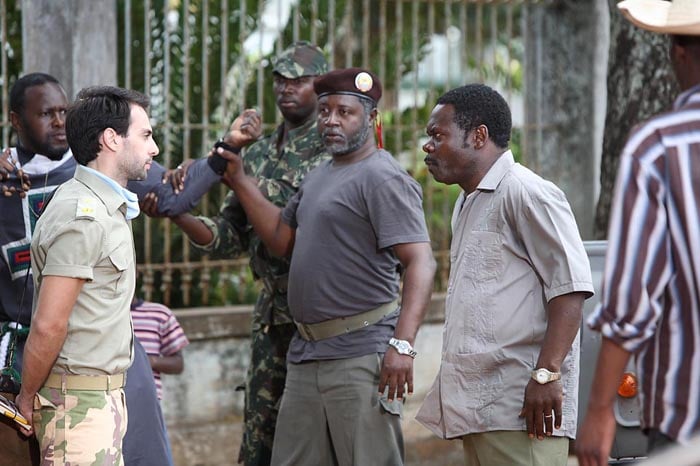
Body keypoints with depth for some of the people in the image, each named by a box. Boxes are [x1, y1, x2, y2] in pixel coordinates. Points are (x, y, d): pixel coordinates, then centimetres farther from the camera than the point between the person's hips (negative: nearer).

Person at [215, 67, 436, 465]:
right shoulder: (319, 177, 20)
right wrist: (241, 183, 16)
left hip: (361, 355, -9)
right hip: (306, 354, 9)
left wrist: (403, 343, -29)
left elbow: (421, 262, -19)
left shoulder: (383, 178, -11)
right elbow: (282, 239, 24)